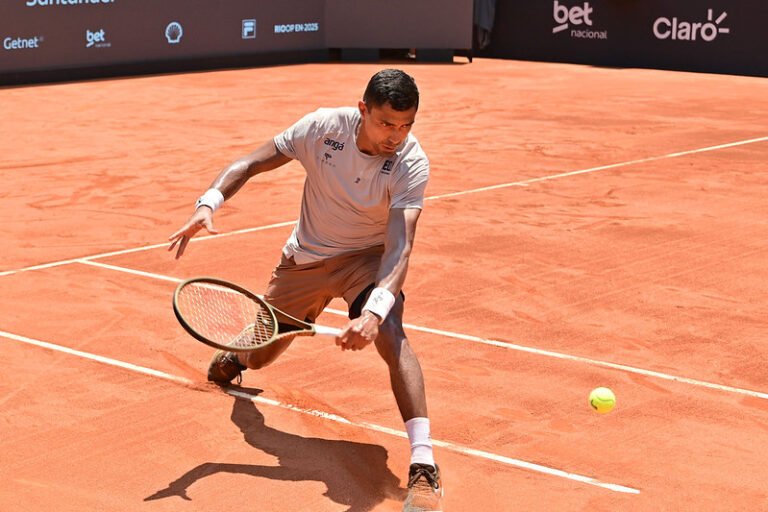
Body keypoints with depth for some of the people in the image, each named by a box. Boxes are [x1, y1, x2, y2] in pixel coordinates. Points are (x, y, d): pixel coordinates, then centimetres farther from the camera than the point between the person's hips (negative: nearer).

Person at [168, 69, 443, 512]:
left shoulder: (411, 164, -29)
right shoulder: (322, 127, -24)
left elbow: (400, 245, -39)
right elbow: (251, 164, -12)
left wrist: (373, 311, -55)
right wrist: (209, 203, -30)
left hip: (367, 258, -2)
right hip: (305, 257, 2)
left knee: (391, 336, -32)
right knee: (260, 355, 18)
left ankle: (424, 467, -31)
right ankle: (233, 360, 59)